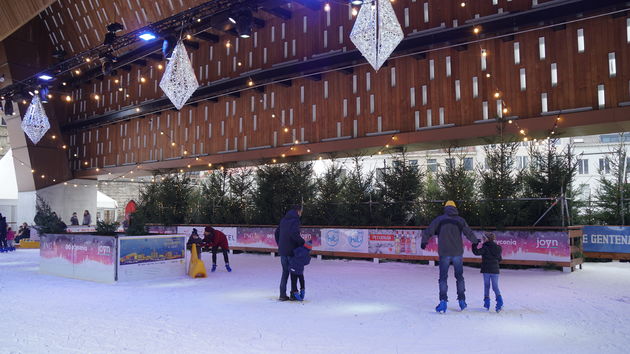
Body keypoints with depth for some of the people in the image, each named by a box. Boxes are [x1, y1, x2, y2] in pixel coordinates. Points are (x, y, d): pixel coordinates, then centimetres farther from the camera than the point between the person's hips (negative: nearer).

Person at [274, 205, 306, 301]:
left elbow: (277, 232, 17)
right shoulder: (295, 220, -13)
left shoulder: (283, 220, 12)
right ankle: (293, 294, 9)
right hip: (291, 251, -7)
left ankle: (282, 295, 13)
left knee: (285, 272, 14)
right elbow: (295, 234, -26)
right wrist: (303, 243, -15)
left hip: (282, 251, 7)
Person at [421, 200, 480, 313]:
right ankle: (462, 300, 18)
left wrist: (424, 242, 16)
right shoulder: (460, 220, 5)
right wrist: (475, 241, 30)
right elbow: (469, 233, 11)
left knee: (443, 277, 2)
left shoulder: (439, 219, 1)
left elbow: (428, 231, 1)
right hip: (457, 253, 2)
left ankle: (443, 301, -8)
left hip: (444, 253, -2)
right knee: (459, 276, 15)